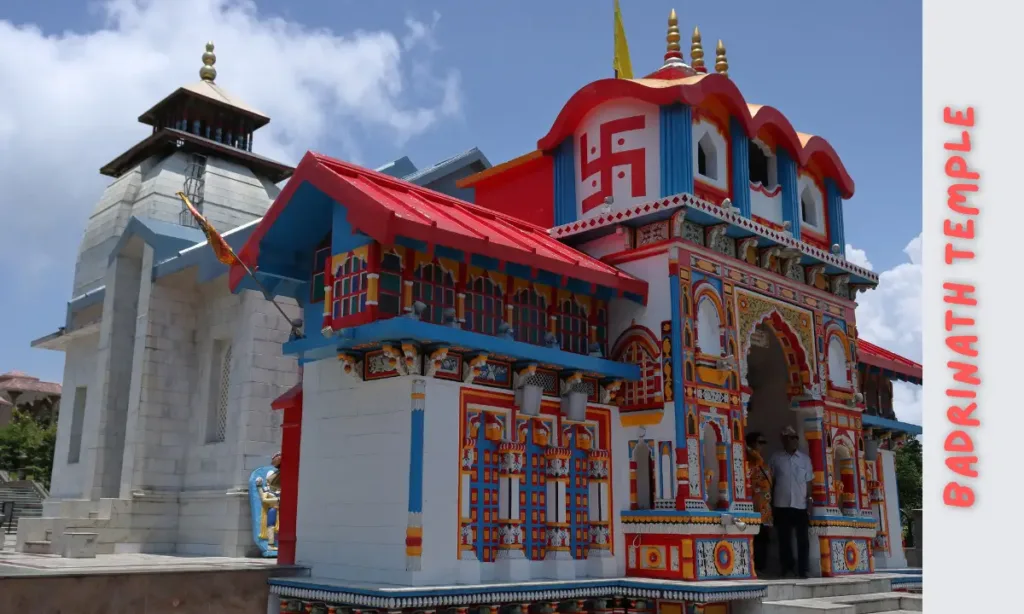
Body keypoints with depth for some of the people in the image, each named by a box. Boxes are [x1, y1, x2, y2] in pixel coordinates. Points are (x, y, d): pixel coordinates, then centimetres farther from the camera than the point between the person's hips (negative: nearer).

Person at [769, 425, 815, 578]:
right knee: (784, 539, 4)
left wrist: (810, 500, 0)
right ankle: (786, 569, 13)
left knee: (803, 539, 0)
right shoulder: (776, 458, 4)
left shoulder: (805, 459, 8)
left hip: (800, 504, 0)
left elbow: (809, 482, 9)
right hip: (782, 504, 0)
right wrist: (771, 503, 2)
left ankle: (803, 570, 7)